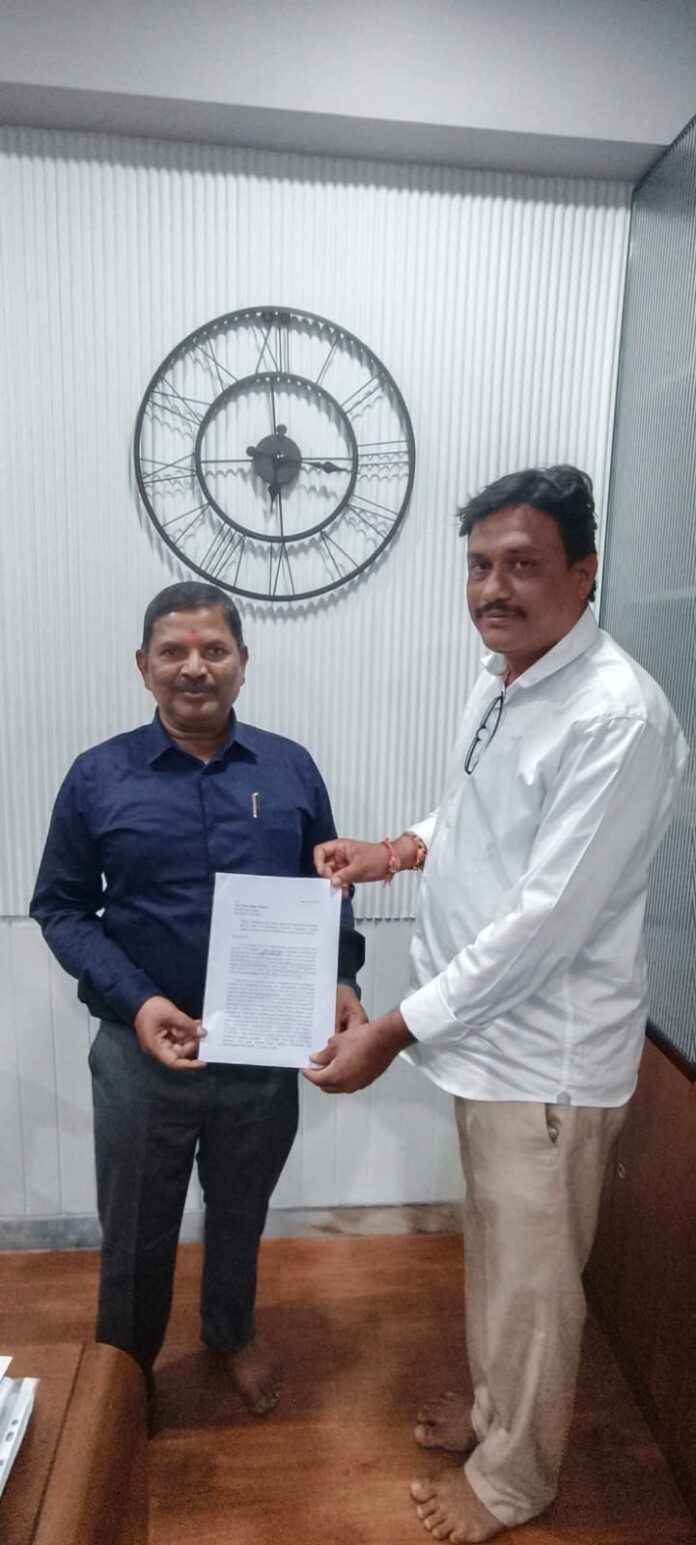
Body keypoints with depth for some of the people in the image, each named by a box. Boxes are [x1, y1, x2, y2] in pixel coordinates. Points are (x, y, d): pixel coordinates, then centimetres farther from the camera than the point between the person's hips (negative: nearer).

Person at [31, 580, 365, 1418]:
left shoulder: (291, 768, -4)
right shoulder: (98, 776, -9)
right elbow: (61, 906, -6)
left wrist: (342, 980, -11)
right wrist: (134, 1000, -19)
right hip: (143, 1052, -1)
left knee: (240, 1211, 26)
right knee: (137, 1231, 20)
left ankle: (232, 1329, 56)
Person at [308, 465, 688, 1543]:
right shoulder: (499, 675, 3)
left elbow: (547, 919, -28)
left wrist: (393, 1031, -23)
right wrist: (397, 850, 1)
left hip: (547, 1052, -8)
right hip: (487, 1030, 8)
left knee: (532, 1275, 15)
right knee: (492, 1243, 27)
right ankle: (493, 1402, 52)